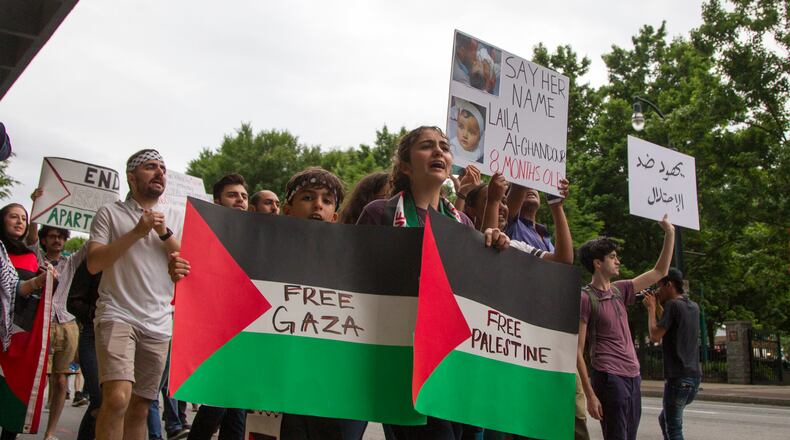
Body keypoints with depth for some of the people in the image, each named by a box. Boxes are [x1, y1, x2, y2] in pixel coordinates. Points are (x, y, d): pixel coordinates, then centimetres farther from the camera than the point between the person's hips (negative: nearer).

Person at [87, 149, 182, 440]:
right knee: (118, 398, -23)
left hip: (159, 323, 4)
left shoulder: (175, 218, 15)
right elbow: (93, 263, -5)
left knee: (140, 406, 9)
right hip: (117, 314, -4)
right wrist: (136, 232, -11)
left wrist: (164, 233, -7)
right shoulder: (110, 213, 6)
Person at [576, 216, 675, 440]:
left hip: (633, 377, 7)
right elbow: (578, 351, -10)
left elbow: (660, 272, 22)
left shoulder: (619, 290, 13)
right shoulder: (585, 298, -8)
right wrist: (590, 395, -14)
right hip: (609, 378, -7)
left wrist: (669, 234, 15)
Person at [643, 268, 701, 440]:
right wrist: (660, 306, 16)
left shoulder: (672, 304, -12)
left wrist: (651, 308, -4)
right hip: (694, 376, 9)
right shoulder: (694, 307, 13)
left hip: (678, 378, -9)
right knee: (665, 419, 22)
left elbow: (655, 336, -15)